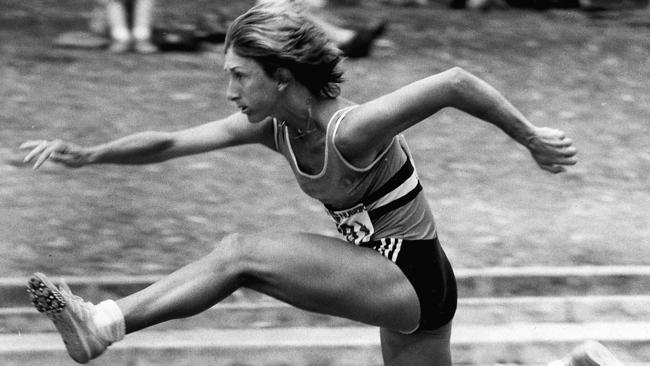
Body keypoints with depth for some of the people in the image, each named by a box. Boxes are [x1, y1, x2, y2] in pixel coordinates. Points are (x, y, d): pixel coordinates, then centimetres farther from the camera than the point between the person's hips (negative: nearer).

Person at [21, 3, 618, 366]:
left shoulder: (352, 131, -26)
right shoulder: (274, 128, -2)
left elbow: (454, 83, -27)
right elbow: (171, 143, -3)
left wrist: (532, 138, -19)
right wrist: (86, 155, -14)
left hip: (416, 281, -9)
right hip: (390, 284, 9)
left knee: (240, 253, -20)